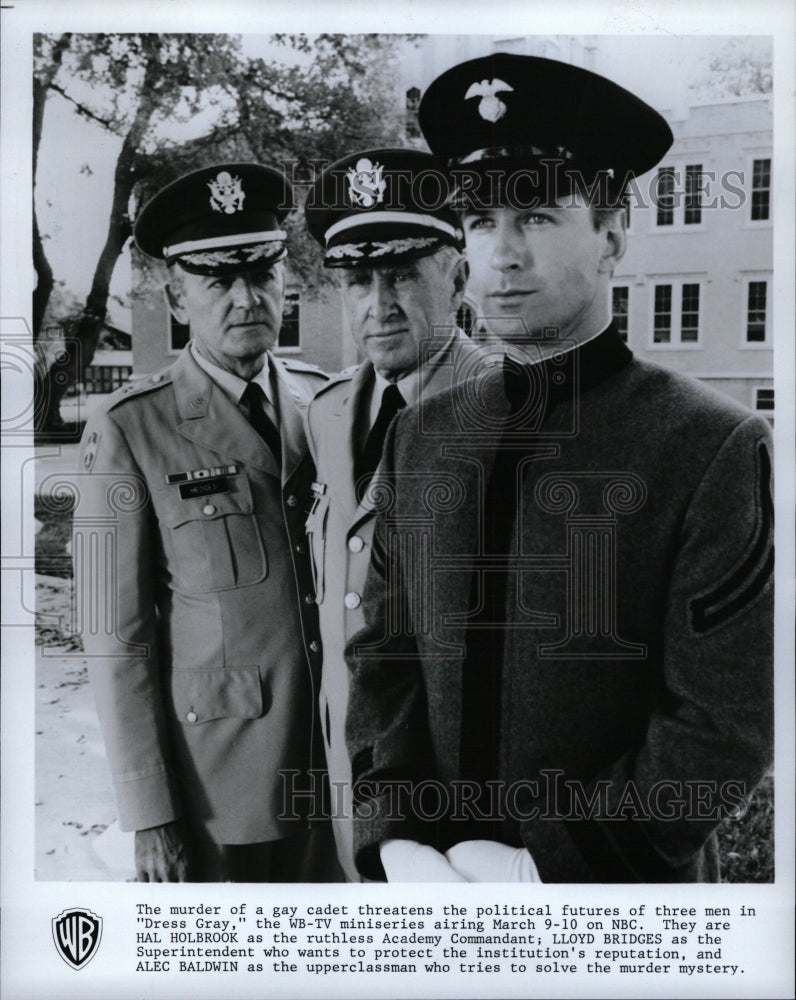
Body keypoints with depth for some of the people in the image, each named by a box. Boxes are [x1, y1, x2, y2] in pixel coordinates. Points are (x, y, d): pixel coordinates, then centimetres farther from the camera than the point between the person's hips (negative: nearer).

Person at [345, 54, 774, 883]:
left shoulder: (718, 448, -15)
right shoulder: (418, 439, -3)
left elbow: (725, 726, -16)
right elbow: (385, 652, -1)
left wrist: (547, 864, -17)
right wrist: (397, 840, -11)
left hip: (618, 880, -3)